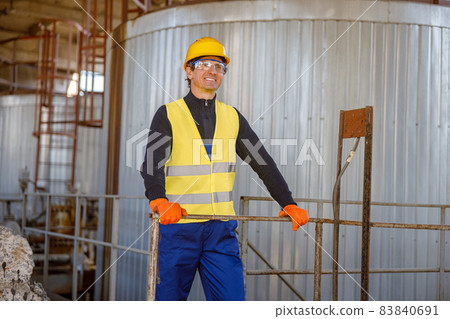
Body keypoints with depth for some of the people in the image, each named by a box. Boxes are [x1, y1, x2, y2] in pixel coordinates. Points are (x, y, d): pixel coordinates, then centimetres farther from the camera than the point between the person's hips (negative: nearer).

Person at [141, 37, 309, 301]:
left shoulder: (233, 117, 13)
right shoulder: (168, 115, 0)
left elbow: (263, 163, 10)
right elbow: (153, 164, -15)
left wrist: (289, 204, -2)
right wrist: (159, 200, -35)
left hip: (221, 230, 3)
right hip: (178, 227, -3)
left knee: (232, 298, -2)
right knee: (170, 298, 4)